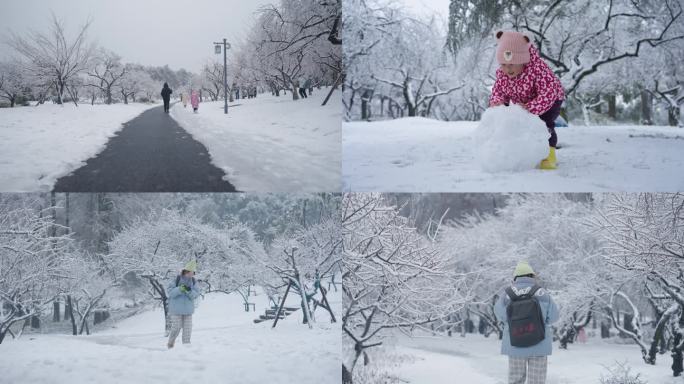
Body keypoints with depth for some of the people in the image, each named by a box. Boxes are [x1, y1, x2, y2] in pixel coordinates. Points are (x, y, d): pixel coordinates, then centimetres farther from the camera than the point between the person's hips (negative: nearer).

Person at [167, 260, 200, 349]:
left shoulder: (193, 282, -1)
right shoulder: (177, 280, -9)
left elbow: (196, 295, -4)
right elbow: (170, 291, -12)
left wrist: (189, 291, -25)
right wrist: (180, 289, -28)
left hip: (188, 309, 3)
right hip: (176, 309, -3)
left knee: (187, 328, 0)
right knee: (176, 328, -1)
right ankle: (170, 344, 21)